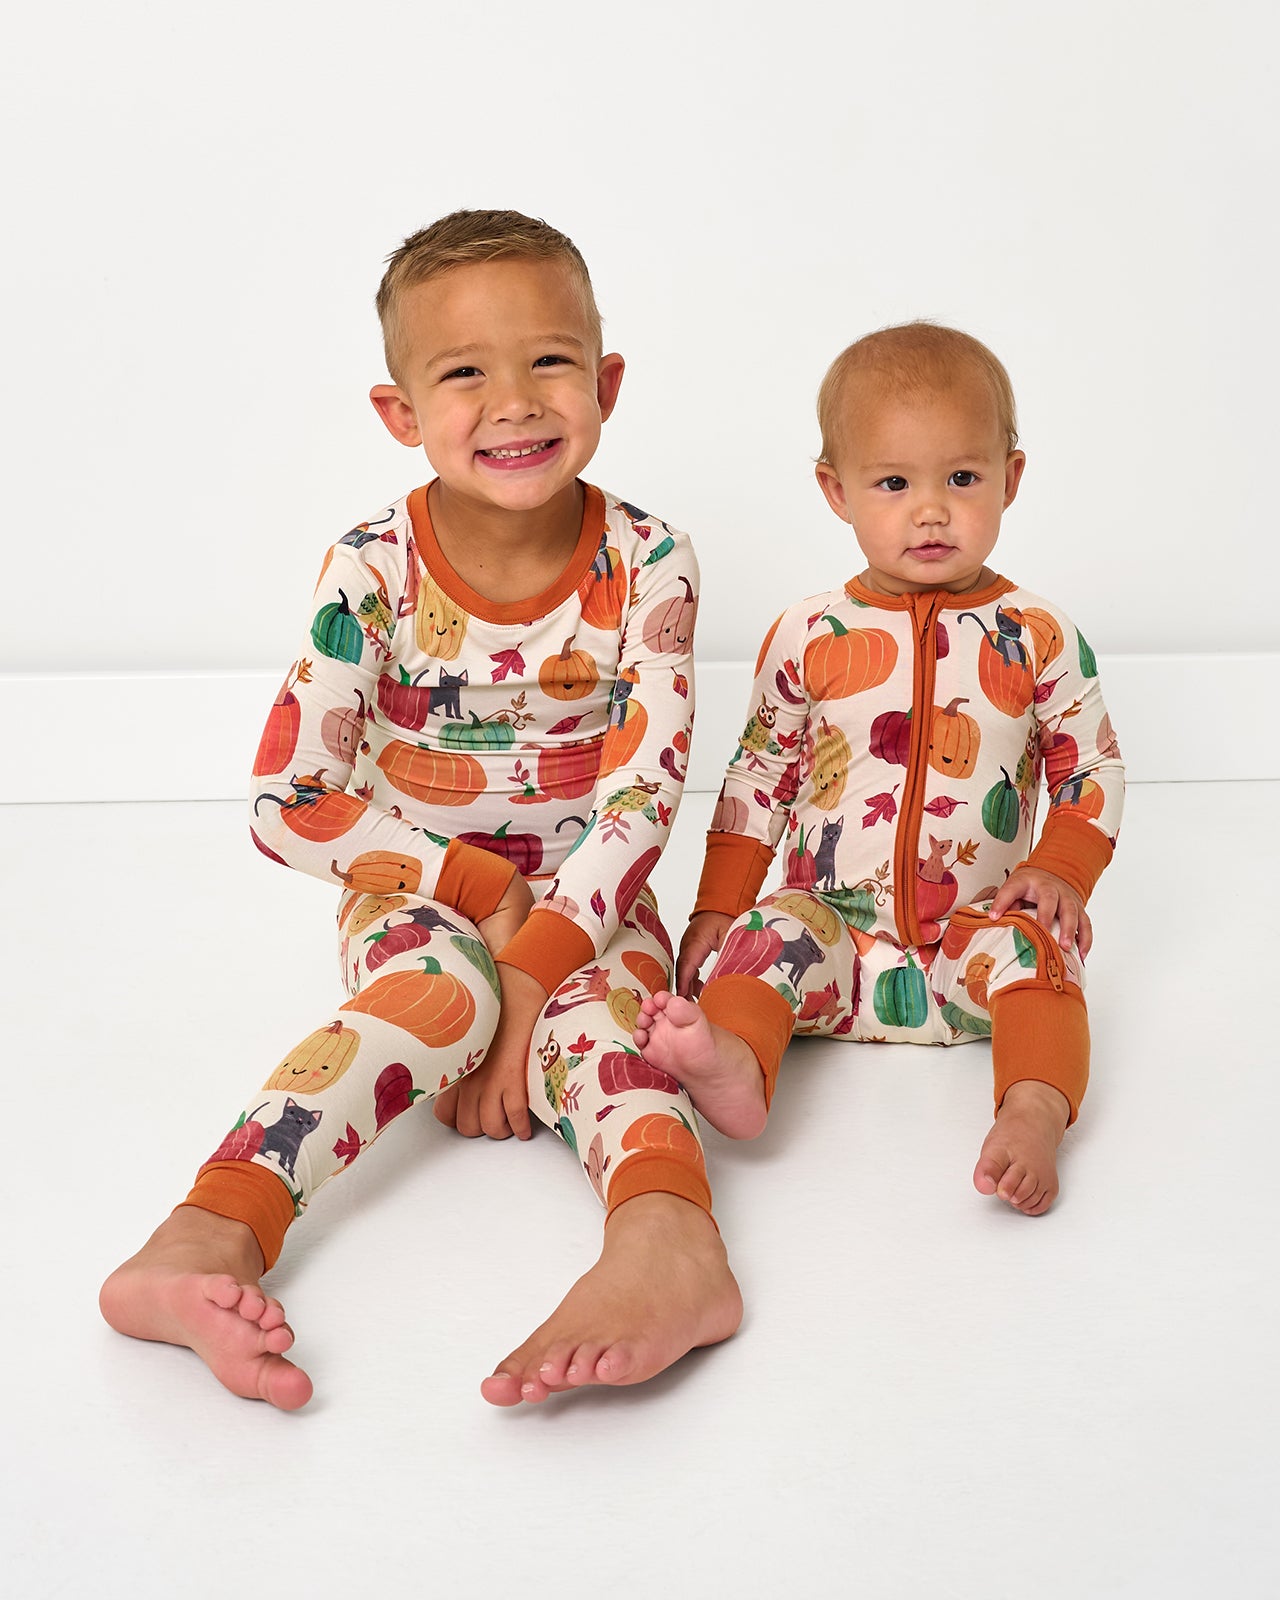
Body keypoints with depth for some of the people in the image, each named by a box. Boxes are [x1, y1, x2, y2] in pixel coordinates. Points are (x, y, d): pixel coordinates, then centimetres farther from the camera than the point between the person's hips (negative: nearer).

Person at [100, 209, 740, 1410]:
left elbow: (645, 794, -13)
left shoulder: (645, 565, -8)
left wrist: (535, 967, -24)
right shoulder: (374, 573, -10)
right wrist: (479, 888, -16)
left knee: (592, 1010, -31)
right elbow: (287, 806, -10)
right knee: (444, 985, -34)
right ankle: (205, 1243, -49)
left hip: (583, 905, 2)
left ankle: (666, 1239, -59)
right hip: (416, 896, -1)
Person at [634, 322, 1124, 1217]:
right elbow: (758, 779, 9)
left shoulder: (1039, 638, 1)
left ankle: (1036, 1110, -48)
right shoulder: (809, 637, 2)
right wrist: (717, 908, 4)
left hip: (976, 926, 0)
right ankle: (735, 1063, -53)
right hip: (836, 915, 0)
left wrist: (1061, 870, -9)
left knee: (1032, 944, -29)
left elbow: (1093, 768, 8)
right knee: (770, 934, -27)